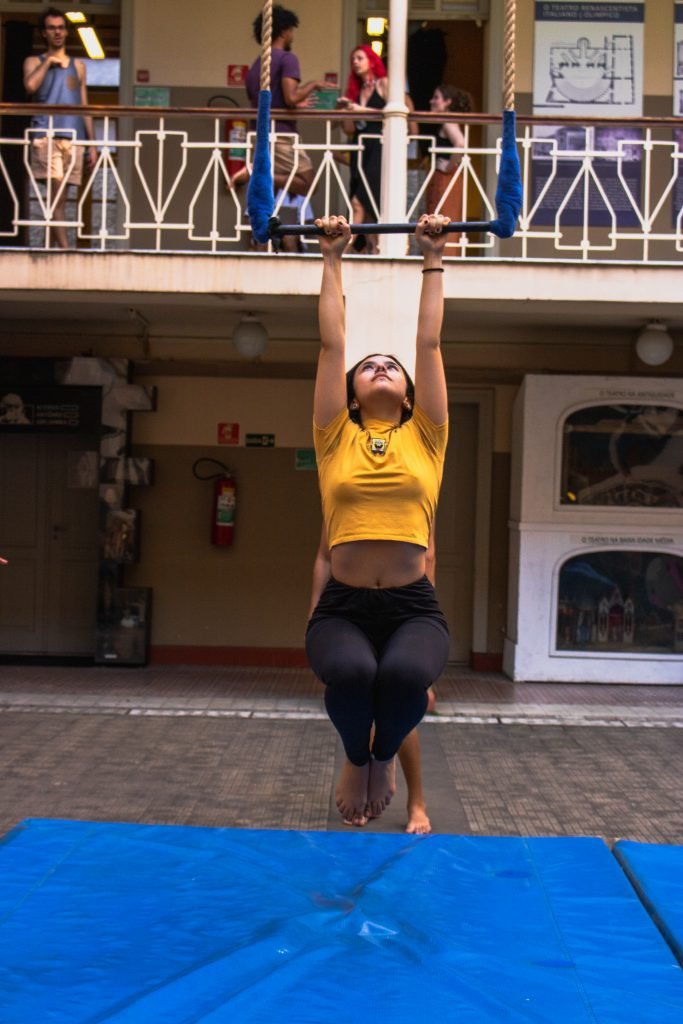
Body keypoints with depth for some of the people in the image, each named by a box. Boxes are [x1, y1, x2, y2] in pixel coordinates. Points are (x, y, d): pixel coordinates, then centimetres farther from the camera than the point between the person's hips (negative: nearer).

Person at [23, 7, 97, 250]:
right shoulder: (34, 62, 14)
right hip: (46, 135, -3)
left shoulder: (78, 66, 23)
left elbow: (84, 107, 20)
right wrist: (48, 61, 2)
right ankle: (64, 247, -28)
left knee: (60, 197, 1)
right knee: (56, 191, -18)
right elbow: (30, 86, -9)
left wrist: (92, 144, 13)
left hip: (74, 137, 3)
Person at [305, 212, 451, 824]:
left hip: (413, 606, 0)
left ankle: (385, 755, 8)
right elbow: (331, 343, 12)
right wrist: (332, 259, 17)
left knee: (405, 676, -32)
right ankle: (356, 758, 8)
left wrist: (433, 259, 19)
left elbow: (429, 342, 14)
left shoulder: (425, 438, 12)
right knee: (350, 674, -32)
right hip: (343, 605, 0)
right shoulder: (336, 438, 10)